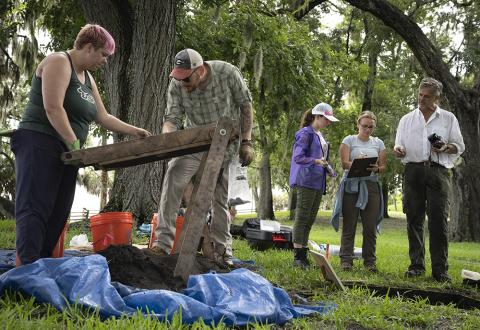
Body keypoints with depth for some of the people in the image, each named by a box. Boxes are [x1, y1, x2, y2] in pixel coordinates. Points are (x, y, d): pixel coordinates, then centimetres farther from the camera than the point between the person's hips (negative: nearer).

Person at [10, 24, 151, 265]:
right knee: (35, 208, -13)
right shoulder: (58, 62, -8)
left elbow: (103, 117, 25)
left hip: (66, 151, 9)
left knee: (58, 213, 3)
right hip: (39, 144, -9)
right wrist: (74, 143, -17)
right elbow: (53, 108, -19)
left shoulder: (87, 78, 20)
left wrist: (133, 131, 19)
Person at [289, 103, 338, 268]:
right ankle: (297, 257, -7)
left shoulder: (320, 135, 20)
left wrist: (327, 167, 7)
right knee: (302, 218, -8)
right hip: (306, 180, -9)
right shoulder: (305, 133, -7)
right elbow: (298, 157, -14)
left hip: (318, 182, 9)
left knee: (310, 220, 9)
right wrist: (316, 161, -26)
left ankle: (303, 255, 14)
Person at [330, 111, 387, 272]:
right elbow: (344, 163, -6)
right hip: (351, 185, -2)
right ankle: (346, 260, 1)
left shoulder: (378, 143, 14)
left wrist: (376, 168, -14)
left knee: (370, 226, -1)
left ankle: (370, 261, 6)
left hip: (371, 186, 2)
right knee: (349, 225, -3)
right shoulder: (349, 140, 6)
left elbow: (383, 166, 9)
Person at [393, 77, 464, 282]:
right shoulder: (407, 119, 18)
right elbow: (398, 146, 17)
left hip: (438, 171, -2)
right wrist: (398, 150, -8)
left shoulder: (448, 118, 13)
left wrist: (446, 148, -9)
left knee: (439, 219, -8)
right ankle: (416, 265, 7)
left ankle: (440, 269, -5)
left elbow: (460, 147, 13)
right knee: (414, 219, 1)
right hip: (414, 171, 2)